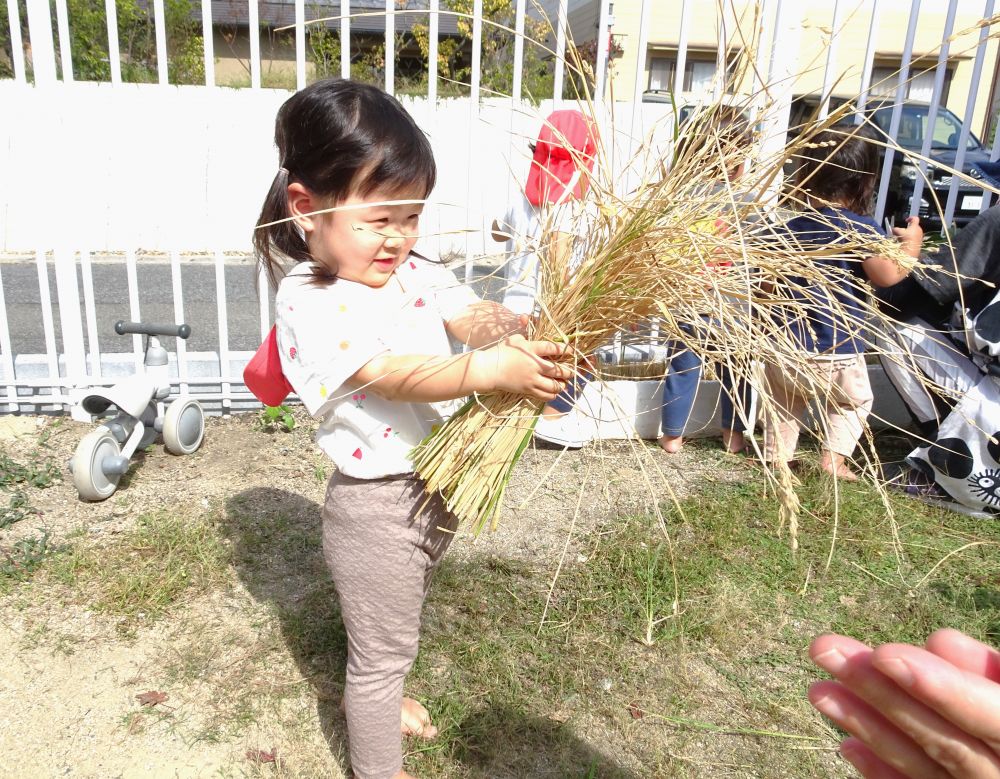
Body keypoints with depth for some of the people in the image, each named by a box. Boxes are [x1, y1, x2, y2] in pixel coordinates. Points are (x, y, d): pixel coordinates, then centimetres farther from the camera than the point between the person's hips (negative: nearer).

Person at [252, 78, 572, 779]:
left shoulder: (413, 272, 0)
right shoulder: (310, 302, -21)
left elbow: (473, 318, -13)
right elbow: (394, 376, -33)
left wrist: (524, 334, -35)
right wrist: (493, 370, -44)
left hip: (442, 482, 8)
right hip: (378, 505, -7)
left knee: (396, 618, 31)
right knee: (385, 647, 12)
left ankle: (375, 699, 59)